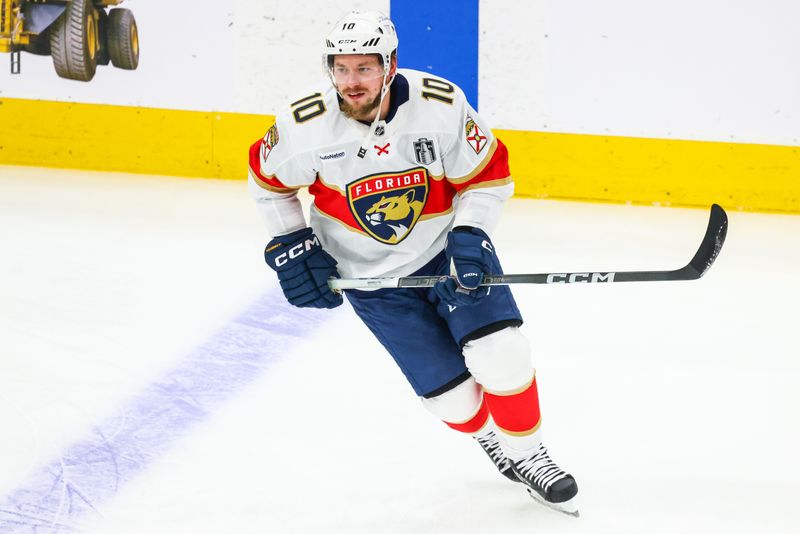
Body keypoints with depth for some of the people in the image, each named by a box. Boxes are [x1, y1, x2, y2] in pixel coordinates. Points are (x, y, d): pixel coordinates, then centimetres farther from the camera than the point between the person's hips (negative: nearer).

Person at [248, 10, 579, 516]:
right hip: (373, 276, 0)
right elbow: (268, 180, 1)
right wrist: (292, 246, -4)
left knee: (501, 355, -17)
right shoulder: (305, 125, -20)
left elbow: (487, 175, -9)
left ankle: (526, 453, 10)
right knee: (452, 395, -4)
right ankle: (487, 434, 31)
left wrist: (470, 240, -21)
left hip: (448, 246, 0)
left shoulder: (442, 105, -21)